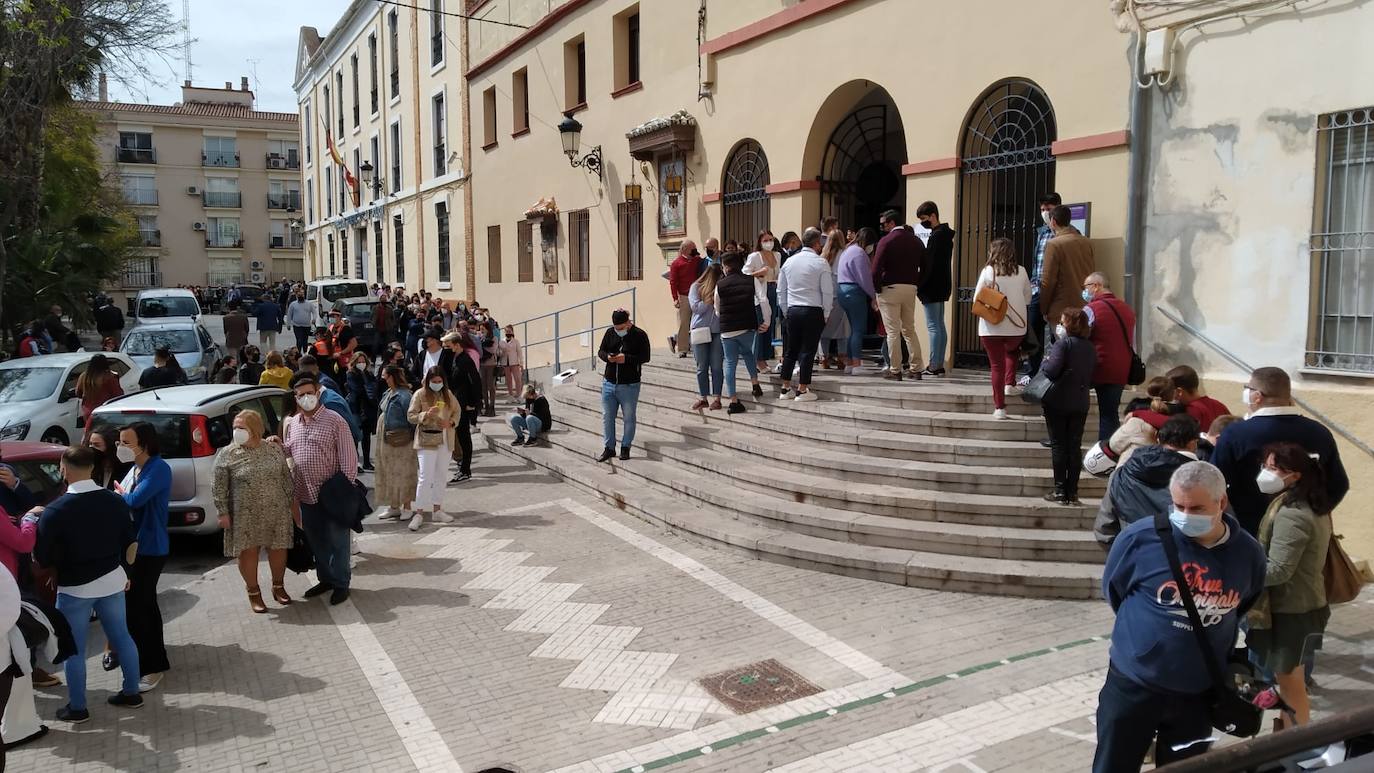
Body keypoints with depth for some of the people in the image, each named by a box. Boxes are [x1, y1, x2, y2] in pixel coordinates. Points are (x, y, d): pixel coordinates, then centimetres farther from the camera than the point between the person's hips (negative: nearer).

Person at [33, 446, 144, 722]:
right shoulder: (116, 501, -4)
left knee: (74, 649, 9)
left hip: (75, 587, -5)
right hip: (111, 581, 5)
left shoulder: (55, 510, -19)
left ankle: (77, 708, 17)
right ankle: (132, 692, 24)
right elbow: (128, 542, 5)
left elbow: (43, 558, -13)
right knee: (122, 637, 15)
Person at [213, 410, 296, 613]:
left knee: (279, 549, 8)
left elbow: (287, 478, 9)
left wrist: (292, 502, 9)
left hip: (276, 512, 2)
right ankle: (253, 592, 21)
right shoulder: (226, 455, -6)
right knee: (248, 552, 4)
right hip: (244, 516, -2)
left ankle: (279, 587, 29)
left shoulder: (274, 449, 1)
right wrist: (223, 513, -7)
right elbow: (219, 488, -4)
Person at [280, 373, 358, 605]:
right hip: (305, 495, 6)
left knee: (337, 540, 5)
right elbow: (287, 451, 22)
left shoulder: (334, 420, -9)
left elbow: (348, 457, -9)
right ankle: (325, 579, 32)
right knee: (315, 541, 17)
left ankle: (341, 583, 18)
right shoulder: (291, 424, 9)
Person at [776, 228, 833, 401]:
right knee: (807, 351, 1)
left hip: (792, 310, 5)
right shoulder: (820, 263, -7)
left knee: (790, 350, 12)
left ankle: (786, 388, 16)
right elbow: (828, 291, -8)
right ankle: (802, 390, 3)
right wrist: (825, 313, 3)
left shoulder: (789, 261, 8)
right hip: (813, 311, -5)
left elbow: (781, 291, 12)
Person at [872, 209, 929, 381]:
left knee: (893, 331, -2)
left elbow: (877, 269, -14)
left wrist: (877, 289, -4)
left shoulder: (886, 241, -8)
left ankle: (895, 371, -1)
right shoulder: (915, 241, 11)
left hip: (890, 289, -6)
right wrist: (917, 286, 12)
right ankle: (916, 368, 12)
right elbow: (924, 267, 11)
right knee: (909, 329, 14)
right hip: (911, 289, 6)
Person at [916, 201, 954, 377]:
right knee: (940, 325, 11)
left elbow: (929, 264, -19)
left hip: (932, 288, -10)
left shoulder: (936, 236, -15)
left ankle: (933, 367, -8)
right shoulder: (946, 234, 15)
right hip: (942, 287, 10)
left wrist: (920, 288, -15)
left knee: (933, 327, -9)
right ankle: (939, 365, 15)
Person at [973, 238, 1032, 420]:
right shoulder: (1021, 272, 0)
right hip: (1016, 325, 2)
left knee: (996, 364, 4)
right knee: (1011, 352, 33)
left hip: (992, 327, -2)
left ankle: (999, 407, 2)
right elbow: (1027, 298, 9)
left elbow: (977, 299, -5)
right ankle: (1010, 383, 19)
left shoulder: (988, 271, -8)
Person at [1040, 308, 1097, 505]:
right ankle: (1073, 492, 9)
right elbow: (1091, 378, 12)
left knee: (1058, 446, 2)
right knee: (1075, 447, 8)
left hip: (1058, 402, -5)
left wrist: (1045, 363, -3)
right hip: (1080, 404, 5)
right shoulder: (1091, 348, 8)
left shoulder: (1063, 344, -13)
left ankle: (1060, 491, 4)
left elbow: (1052, 369, -22)